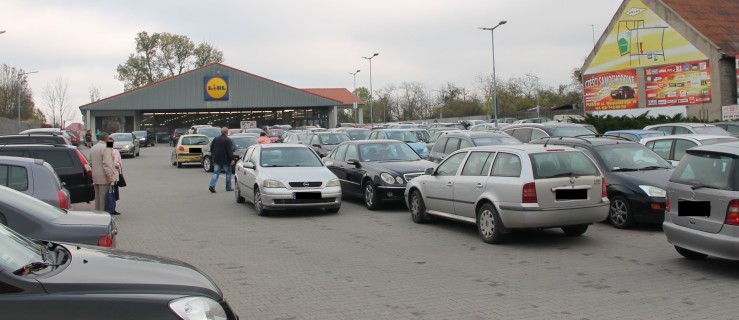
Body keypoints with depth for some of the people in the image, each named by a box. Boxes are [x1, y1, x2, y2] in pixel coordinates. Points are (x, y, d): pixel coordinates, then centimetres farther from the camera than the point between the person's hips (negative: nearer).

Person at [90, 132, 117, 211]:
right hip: (103, 178, -9)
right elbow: (107, 164, -21)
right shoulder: (105, 148, -15)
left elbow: (90, 163, 22)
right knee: (103, 197, -5)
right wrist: (110, 176, -20)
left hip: (95, 177, 9)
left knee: (97, 197, 16)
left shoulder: (93, 148, 14)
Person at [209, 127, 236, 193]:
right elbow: (230, 151, -17)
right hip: (225, 160, -5)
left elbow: (211, 149, 14)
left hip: (216, 160, 5)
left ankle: (212, 185, -15)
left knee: (216, 173, 4)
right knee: (228, 173, 9)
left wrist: (214, 156, 23)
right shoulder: (228, 140, -11)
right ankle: (228, 187, 13)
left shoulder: (215, 139, 9)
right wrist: (232, 159, -15)